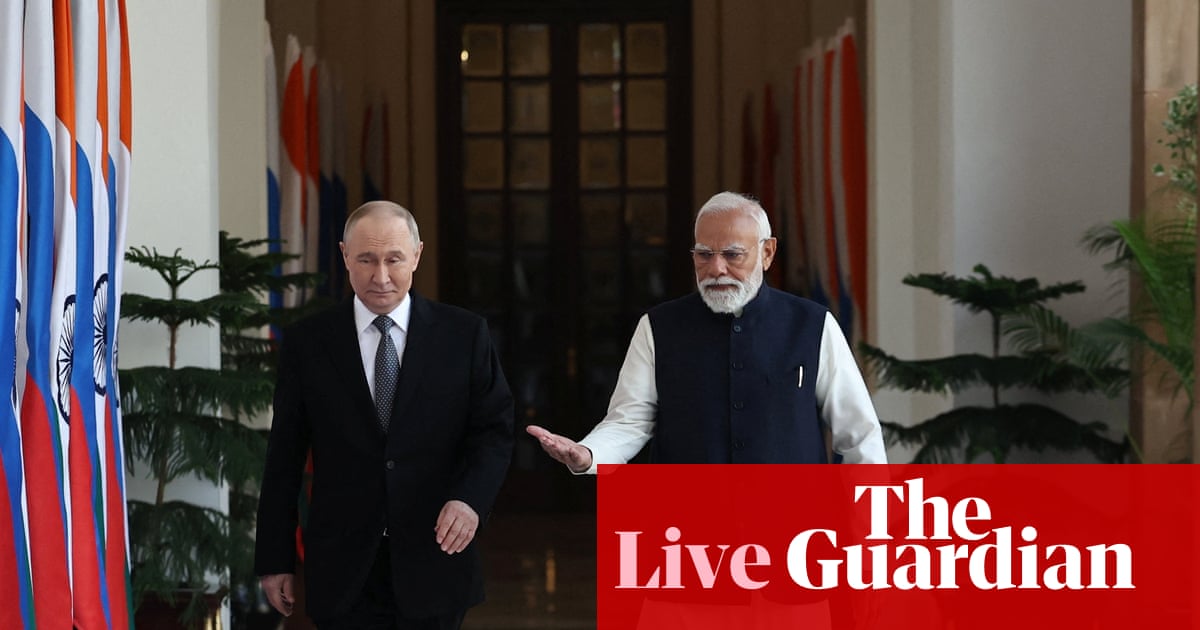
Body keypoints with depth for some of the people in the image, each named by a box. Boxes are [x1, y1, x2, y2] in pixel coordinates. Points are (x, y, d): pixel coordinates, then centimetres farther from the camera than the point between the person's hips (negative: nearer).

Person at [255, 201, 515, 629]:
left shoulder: (464, 335, 2)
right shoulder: (306, 343, 2)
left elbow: (495, 430, 1)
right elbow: (283, 457, 4)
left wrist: (471, 498, -18)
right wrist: (275, 560, 3)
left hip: (434, 563, 0)